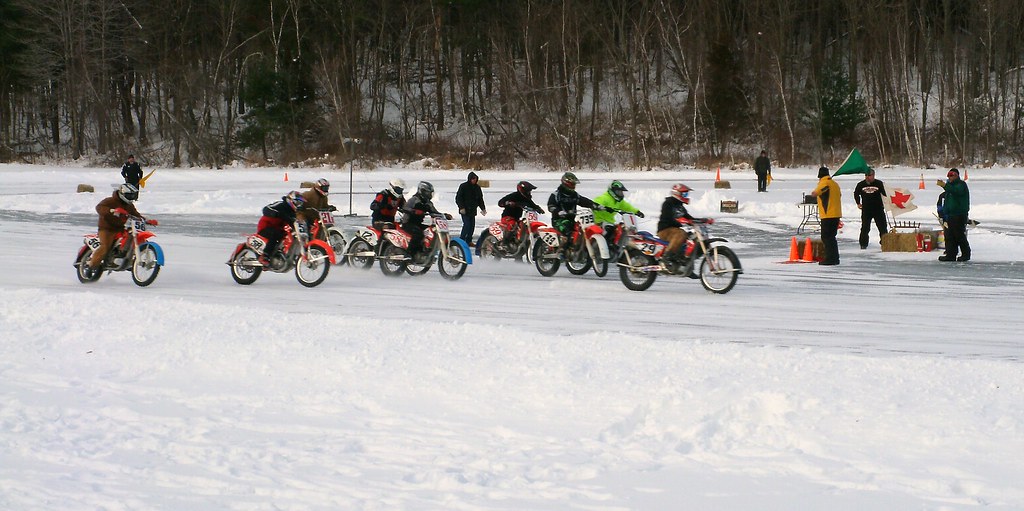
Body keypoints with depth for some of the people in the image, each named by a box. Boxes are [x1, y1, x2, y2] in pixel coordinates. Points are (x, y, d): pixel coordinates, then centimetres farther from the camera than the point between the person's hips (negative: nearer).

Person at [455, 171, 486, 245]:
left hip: (473, 210, 6)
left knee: (472, 225, 4)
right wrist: (461, 207, -16)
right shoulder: (463, 186, -5)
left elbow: (480, 199, 21)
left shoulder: (477, 187, 13)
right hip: (465, 210, -6)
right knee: (467, 224, -14)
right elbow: (458, 198, -7)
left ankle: (469, 241, 12)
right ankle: (461, 240, -8)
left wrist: (483, 208, 13)